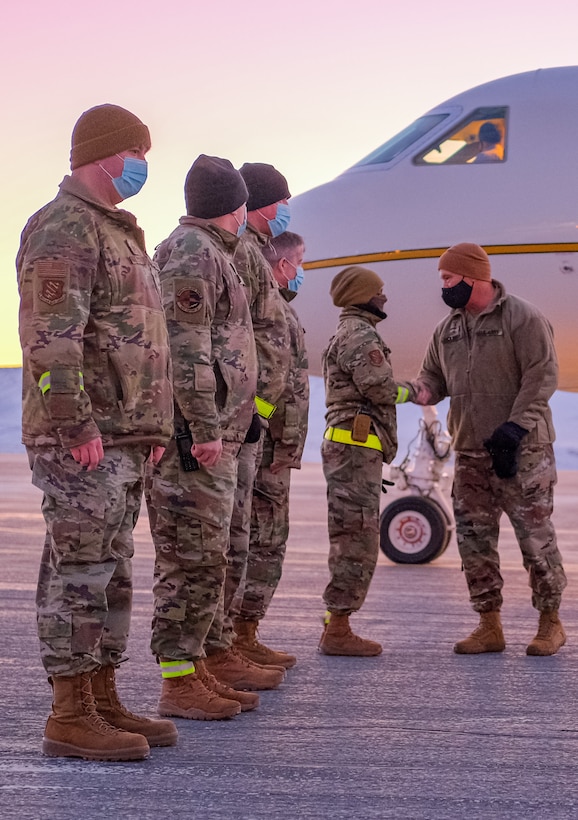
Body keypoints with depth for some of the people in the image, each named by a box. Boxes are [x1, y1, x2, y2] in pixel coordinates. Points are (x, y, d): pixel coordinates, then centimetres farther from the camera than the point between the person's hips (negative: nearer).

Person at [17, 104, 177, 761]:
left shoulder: (113, 232, 21)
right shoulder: (63, 230, -11)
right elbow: (50, 340, -21)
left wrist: (151, 426, 20)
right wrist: (77, 427, -23)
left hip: (120, 438, 10)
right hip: (82, 440, -10)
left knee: (111, 574, 12)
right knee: (80, 572, -7)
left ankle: (102, 703, 18)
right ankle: (69, 717, -3)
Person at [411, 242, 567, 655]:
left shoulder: (523, 317, -7)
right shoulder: (447, 329, 14)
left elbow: (542, 376, -12)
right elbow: (434, 376, 19)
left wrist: (516, 427, -20)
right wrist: (420, 391, -4)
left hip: (521, 449, -7)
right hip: (470, 451, 7)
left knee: (535, 535, -3)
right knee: (474, 538, 4)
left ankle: (550, 622, 9)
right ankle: (490, 626, 12)